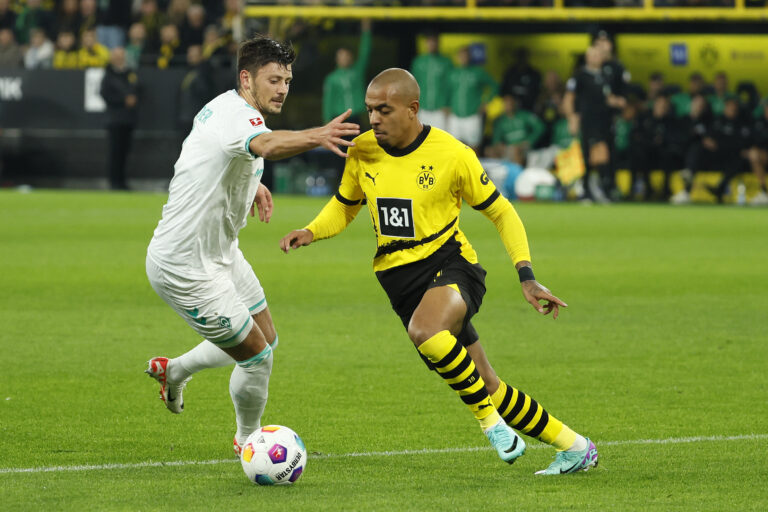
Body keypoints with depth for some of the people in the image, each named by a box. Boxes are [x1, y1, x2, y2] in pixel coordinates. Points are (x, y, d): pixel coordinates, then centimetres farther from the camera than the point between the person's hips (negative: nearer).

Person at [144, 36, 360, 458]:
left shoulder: (225, 106, 6)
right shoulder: (236, 118, -27)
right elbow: (266, 145, -52)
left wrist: (251, 184, 16)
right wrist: (316, 136, -71)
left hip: (219, 253, 11)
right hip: (186, 268, -11)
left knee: (266, 339, 21)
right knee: (257, 357, -2)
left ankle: (174, 371, 39)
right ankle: (247, 440, 23)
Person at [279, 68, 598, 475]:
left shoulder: (452, 155, -11)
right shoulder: (362, 152, 1)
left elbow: (501, 213, -1)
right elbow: (344, 207, 18)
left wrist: (527, 277, -9)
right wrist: (310, 233, -3)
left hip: (450, 263, -5)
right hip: (399, 280, 5)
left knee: (424, 331, -38)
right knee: (486, 387, 3)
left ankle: (490, 421, -18)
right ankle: (575, 447, 18)